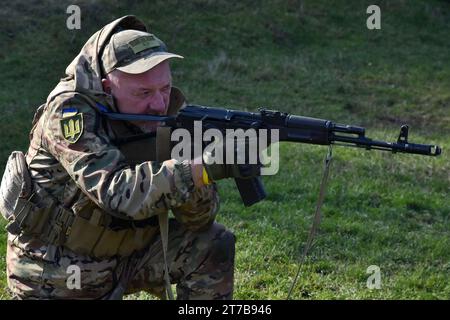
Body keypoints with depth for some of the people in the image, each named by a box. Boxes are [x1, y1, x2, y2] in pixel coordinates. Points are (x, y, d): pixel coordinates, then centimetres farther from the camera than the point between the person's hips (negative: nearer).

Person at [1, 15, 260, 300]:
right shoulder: (69, 111, -24)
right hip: (56, 275, -5)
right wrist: (204, 169, -44)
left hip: (129, 250, 5)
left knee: (214, 246, -10)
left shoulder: (171, 111, -9)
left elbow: (198, 219, -12)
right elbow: (116, 191, -37)